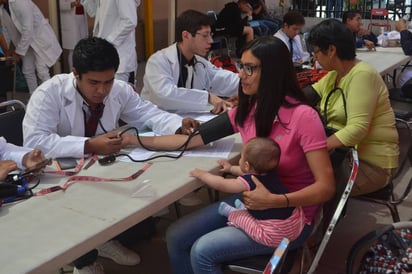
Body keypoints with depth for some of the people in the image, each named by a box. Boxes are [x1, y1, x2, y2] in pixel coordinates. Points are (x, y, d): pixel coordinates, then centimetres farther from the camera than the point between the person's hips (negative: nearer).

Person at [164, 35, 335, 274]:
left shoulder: (303, 116, -22)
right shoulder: (247, 110, -2)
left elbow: (326, 187, -21)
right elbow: (196, 138, 1)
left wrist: (274, 201, -33)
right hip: (254, 200, 7)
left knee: (202, 251, -18)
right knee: (176, 236, -2)